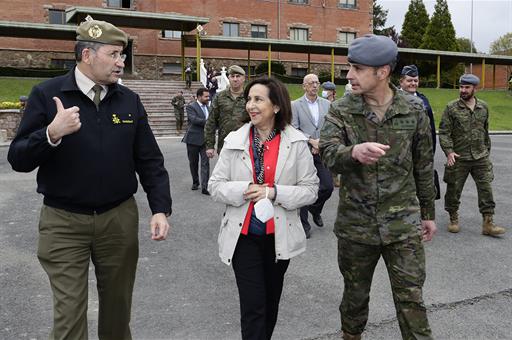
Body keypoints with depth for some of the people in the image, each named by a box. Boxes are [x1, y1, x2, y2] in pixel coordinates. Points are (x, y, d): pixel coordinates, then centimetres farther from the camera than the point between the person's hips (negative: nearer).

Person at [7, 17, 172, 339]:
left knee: (118, 307, 16)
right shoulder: (46, 94, -5)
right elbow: (18, 159, -7)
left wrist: (160, 209, -6)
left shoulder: (129, 100, 3)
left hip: (120, 217, 3)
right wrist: (51, 134, -25)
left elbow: (149, 161, 5)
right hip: (64, 221, -3)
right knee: (70, 313, 2)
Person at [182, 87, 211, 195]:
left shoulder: (208, 107, 12)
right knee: (193, 163, 10)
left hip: (205, 139, 3)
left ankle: (204, 186, -8)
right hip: (193, 139, -3)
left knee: (205, 163, -6)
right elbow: (194, 119, -21)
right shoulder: (191, 107, -6)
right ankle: (195, 182, 29)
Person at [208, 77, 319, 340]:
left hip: (279, 236, 1)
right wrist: (244, 189, -18)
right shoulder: (234, 140, -3)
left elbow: (310, 189, -5)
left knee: (271, 300, 19)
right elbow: (215, 185, -1)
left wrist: (274, 193, -19)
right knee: (252, 306, -1)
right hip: (243, 235, -1)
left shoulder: (296, 142, -6)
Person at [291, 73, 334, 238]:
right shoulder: (295, 105, -2)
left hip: (322, 152, 3)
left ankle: (315, 208, 31)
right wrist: (311, 141, -15)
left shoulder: (327, 104, 8)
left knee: (328, 186, 1)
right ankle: (304, 224, 14)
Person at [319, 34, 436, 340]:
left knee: (411, 299, 2)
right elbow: (327, 152, -20)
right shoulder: (341, 110, -5)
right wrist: (354, 152, -42)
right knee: (355, 294, 17)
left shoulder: (414, 110, -2)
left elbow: (424, 166, 7)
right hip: (356, 223, 1)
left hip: (403, 223, 0)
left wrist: (428, 212, 11)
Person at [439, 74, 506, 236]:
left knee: (486, 189, 0)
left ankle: (488, 223, 8)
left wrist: (487, 151, 18)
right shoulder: (451, 108, -5)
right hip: (458, 158, -3)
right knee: (454, 189, 7)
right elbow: (444, 132, -8)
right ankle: (453, 219, 25)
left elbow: (485, 131, 18)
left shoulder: (483, 107, 8)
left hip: (481, 157, 3)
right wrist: (449, 151, -20)